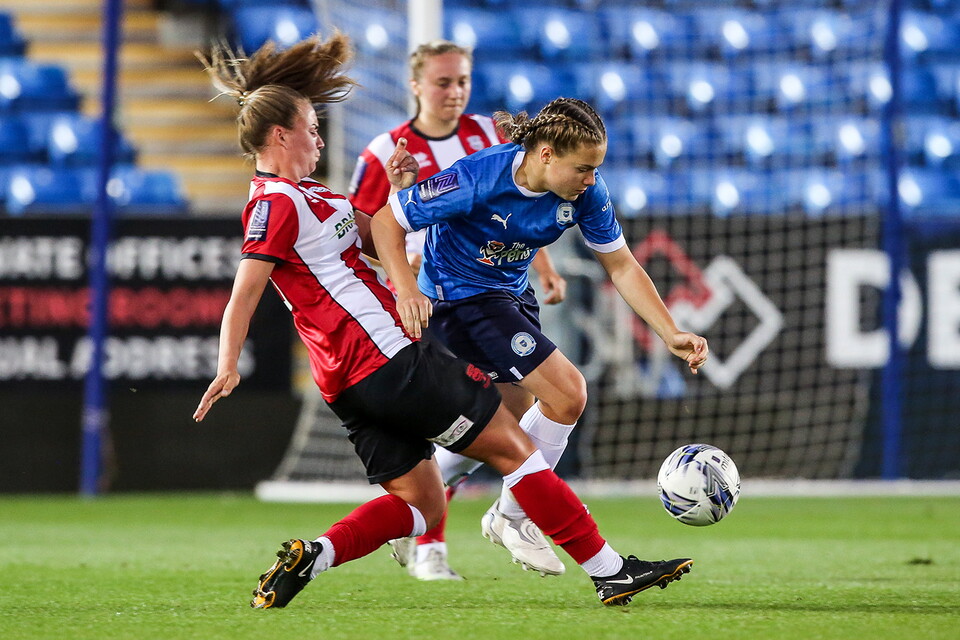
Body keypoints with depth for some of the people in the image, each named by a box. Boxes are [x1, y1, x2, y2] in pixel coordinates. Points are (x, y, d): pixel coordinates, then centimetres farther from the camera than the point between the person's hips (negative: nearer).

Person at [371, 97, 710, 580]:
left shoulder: (585, 192, -13)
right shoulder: (476, 179, -29)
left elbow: (621, 266, -3)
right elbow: (387, 219, -21)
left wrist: (671, 333, -12)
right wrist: (406, 290, -34)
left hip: (512, 295, 8)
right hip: (459, 297, -8)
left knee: (512, 423, 18)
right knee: (566, 394, -17)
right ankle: (512, 518, 1)